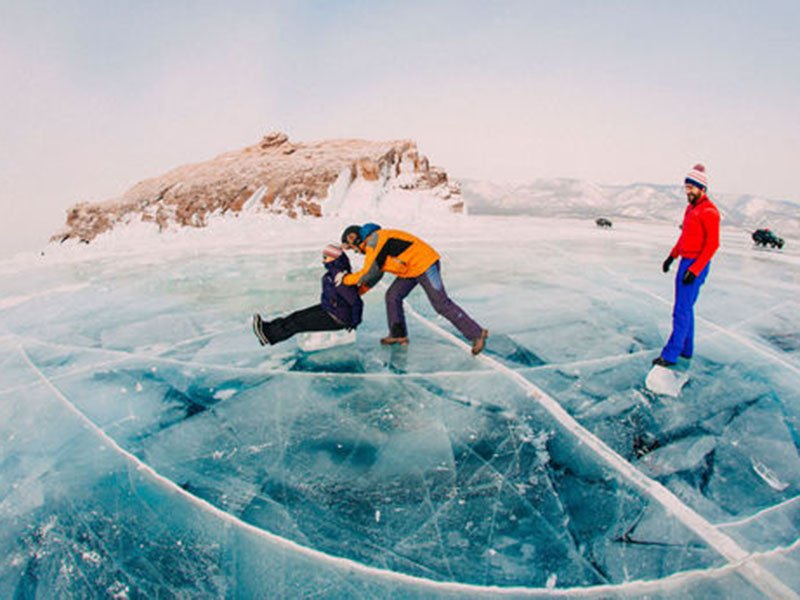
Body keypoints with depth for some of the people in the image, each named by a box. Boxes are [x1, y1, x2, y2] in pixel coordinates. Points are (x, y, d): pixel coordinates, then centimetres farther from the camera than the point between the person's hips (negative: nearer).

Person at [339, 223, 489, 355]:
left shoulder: (375, 241, -16)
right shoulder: (373, 245, 16)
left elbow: (368, 274, -20)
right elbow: (375, 274, 22)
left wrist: (345, 278, -7)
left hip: (425, 264, -10)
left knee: (441, 304, -10)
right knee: (392, 296, 7)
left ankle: (477, 334, -5)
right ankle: (398, 335, 17)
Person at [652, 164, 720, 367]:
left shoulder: (709, 211, -16)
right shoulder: (691, 208, 13)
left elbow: (713, 244, -19)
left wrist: (695, 270, -22)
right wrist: (672, 256, 20)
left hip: (696, 265, -10)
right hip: (685, 262, 10)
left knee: (682, 310, -8)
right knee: (685, 307, 15)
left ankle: (670, 354, -4)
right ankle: (686, 349, 26)